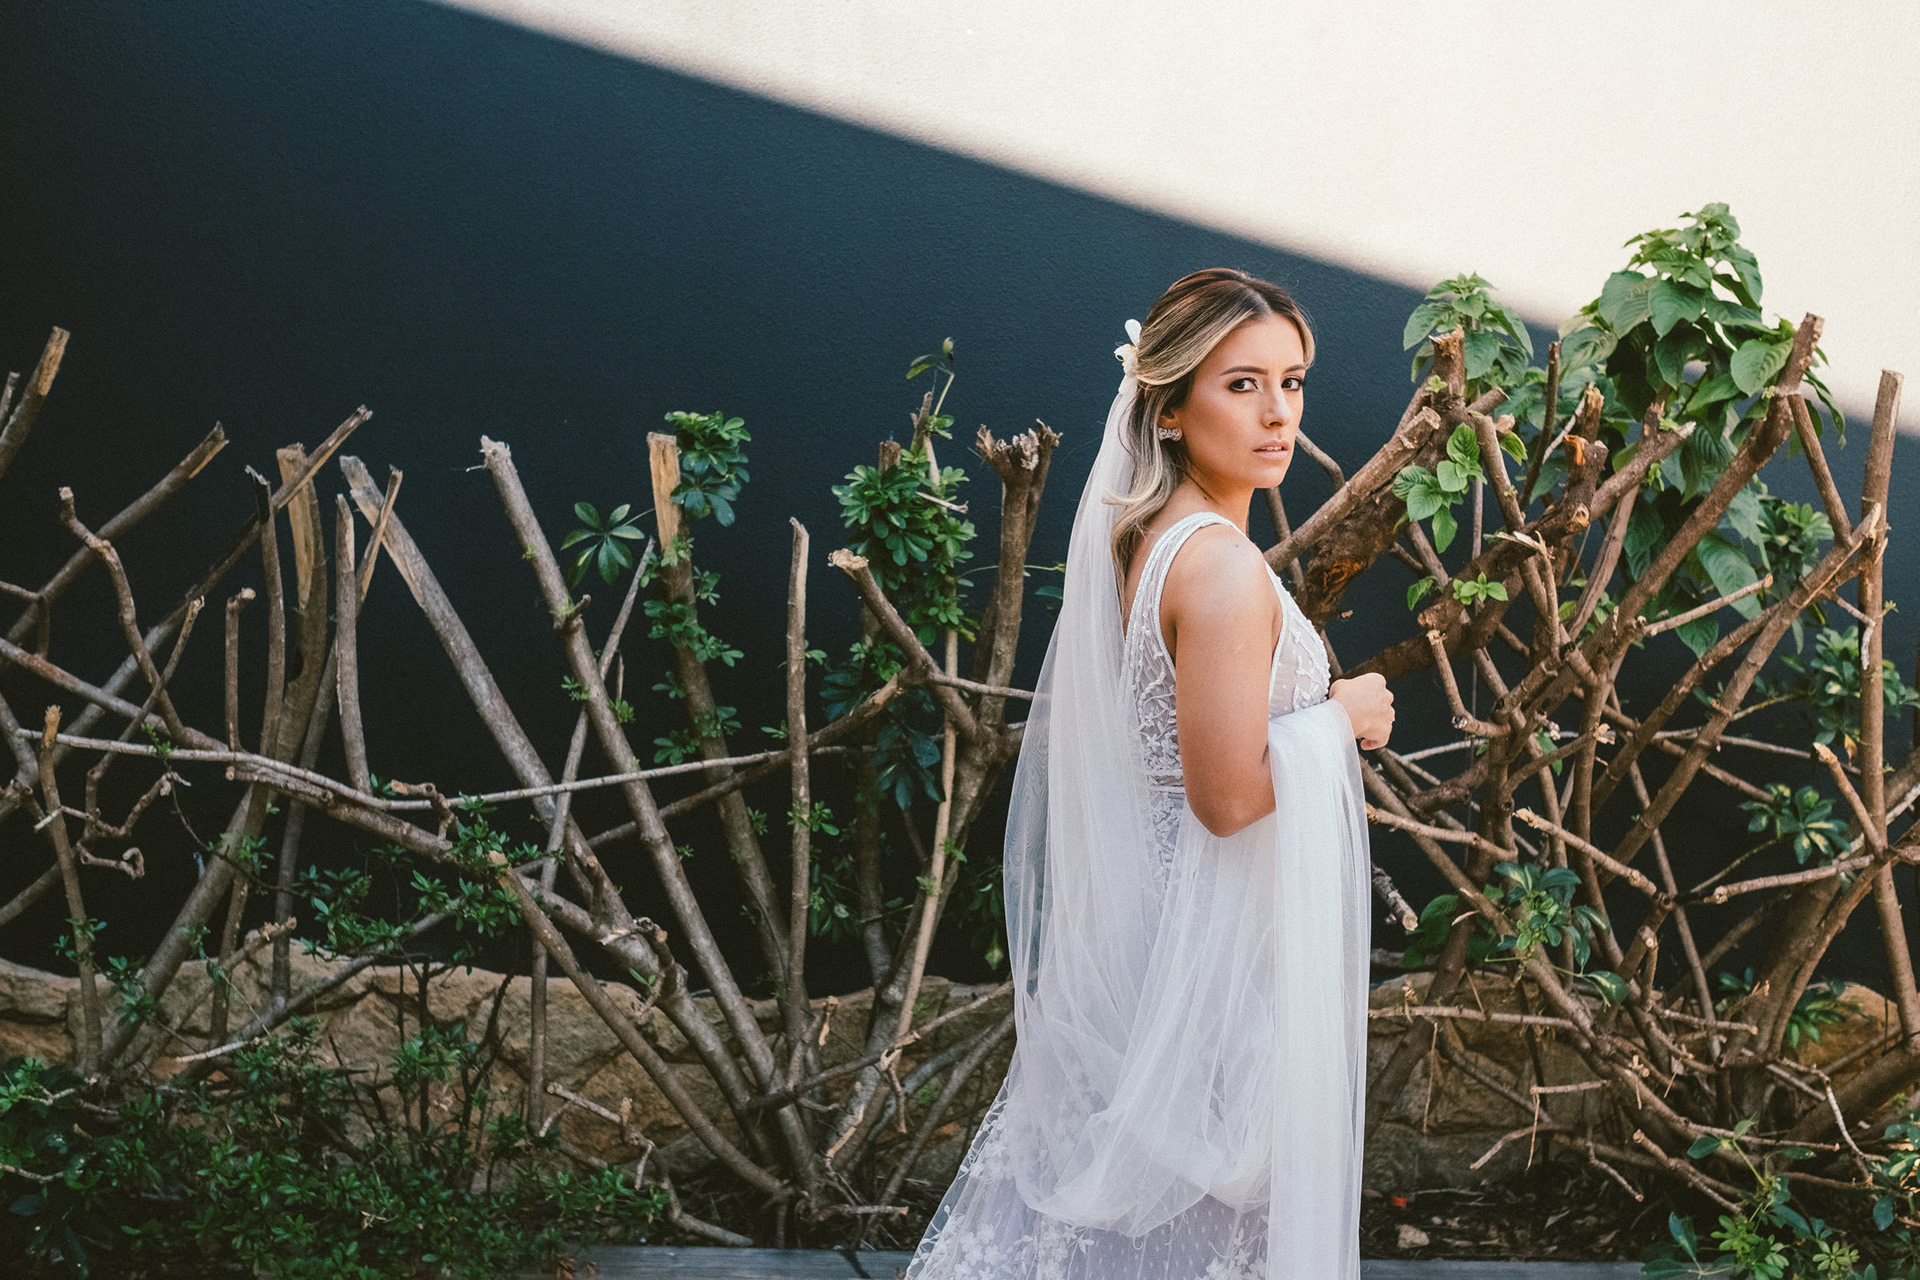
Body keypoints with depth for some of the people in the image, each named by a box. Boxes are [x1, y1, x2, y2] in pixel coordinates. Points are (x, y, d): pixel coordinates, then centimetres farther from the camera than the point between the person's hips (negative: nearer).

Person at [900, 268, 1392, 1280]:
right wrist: (1339, 718, -12)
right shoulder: (1224, 568, -24)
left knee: (1099, 1176, 20)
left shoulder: (1132, 535, 4)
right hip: (1212, 934, -9)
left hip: (1133, 889, 9)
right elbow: (1231, 795, -25)